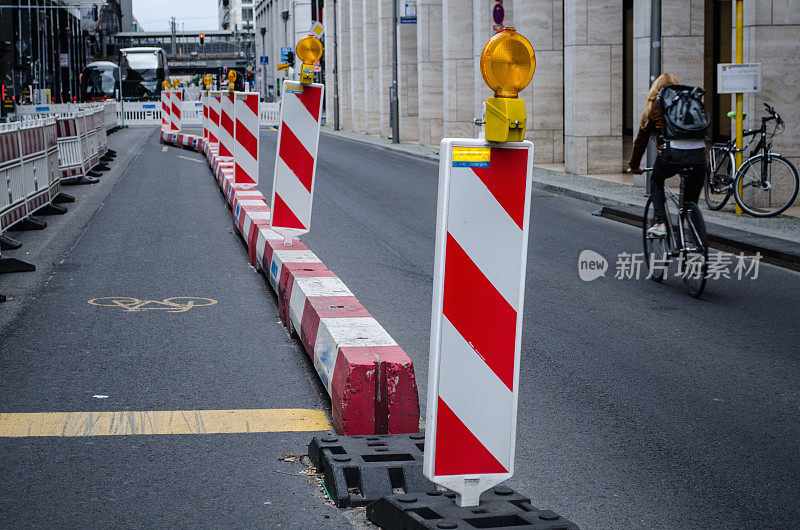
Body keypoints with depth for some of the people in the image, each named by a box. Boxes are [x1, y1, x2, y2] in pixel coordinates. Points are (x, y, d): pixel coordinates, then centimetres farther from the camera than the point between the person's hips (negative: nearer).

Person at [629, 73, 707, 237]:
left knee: (656, 181, 27)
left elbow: (641, 139, 22)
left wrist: (634, 165, 34)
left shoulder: (654, 105, 18)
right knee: (692, 199, 19)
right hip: (698, 154, 2)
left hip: (672, 153, -2)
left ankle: (660, 223, 14)